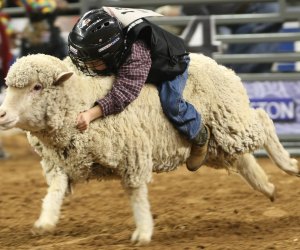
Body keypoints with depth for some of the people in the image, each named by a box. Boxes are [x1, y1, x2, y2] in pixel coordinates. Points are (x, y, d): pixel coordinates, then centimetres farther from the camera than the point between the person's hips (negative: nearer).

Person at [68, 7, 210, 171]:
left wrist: (91, 114, -69)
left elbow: (123, 93, -59)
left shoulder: (136, 56, -51)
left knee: (171, 105, -24)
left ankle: (200, 136, 4)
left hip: (170, 65, -7)